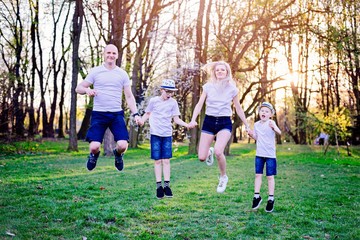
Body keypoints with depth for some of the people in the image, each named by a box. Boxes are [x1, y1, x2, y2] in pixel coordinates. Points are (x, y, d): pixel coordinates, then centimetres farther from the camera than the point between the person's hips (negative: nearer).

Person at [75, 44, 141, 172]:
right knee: (94, 146, -12)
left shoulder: (122, 74, 8)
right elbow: (78, 88, 6)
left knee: (122, 145, -14)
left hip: (117, 114, 1)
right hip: (98, 114, -1)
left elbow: (129, 96, 10)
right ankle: (94, 154, 27)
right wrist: (87, 90, -17)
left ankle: (117, 153, 25)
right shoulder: (95, 71, 4)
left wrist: (135, 114, -3)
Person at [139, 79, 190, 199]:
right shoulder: (153, 100, 0)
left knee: (166, 160, 0)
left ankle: (167, 185, 6)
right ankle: (159, 186, 6)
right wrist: (141, 120, -11)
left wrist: (187, 125, -11)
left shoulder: (173, 102, 3)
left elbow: (176, 119, 4)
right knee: (157, 160, 1)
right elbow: (147, 114, 9)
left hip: (167, 135, 1)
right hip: (155, 134, -1)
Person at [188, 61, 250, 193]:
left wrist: (247, 126, 12)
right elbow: (199, 105, -1)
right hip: (209, 121, 1)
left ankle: (223, 177, 2)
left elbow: (238, 109, 11)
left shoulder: (232, 89, 2)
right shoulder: (208, 87, 2)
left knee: (218, 151, -27)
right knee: (202, 157, -5)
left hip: (225, 123, -1)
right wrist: (193, 120, -17)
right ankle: (209, 152, 36)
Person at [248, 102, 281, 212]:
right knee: (258, 175, 7)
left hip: (270, 154, -5)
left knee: (270, 176, 2)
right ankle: (257, 196, 18)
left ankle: (271, 199, 12)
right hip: (259, 154, 5)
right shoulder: (256, 124, 6)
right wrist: (251, 135, -2)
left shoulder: (271, 123, -11)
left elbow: (279, 132, -29)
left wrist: (274, 127, -50)